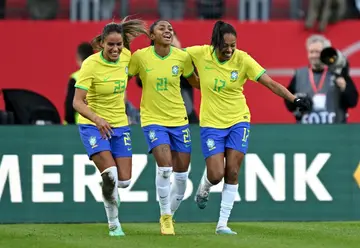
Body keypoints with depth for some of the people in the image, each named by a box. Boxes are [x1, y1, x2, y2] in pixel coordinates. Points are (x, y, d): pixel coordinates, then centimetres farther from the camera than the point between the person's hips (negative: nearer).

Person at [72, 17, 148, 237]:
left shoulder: (126, 57, -6)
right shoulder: (91, 64, -20)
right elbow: (77, 102, -24)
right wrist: (97, 119, -38)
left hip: (119, 125, 5)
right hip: (93, 126, -5)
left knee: (124, 181, -1)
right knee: (110, 174, -21)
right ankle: (114, 224, -1)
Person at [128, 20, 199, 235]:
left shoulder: (182, 57, -5)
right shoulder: (140, 57, -10)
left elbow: (194, 80, 13)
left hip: (179, 120, 3)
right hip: (153, 119, -3)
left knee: (181, 173, 5)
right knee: (165, 166, -20)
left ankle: (169, 216, 27)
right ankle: (165, 217, -3)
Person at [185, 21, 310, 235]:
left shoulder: (243, 59, -14)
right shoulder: (201, 54, -12)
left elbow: (270, 83, -19)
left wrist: (294, 99, -30)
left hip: (238, 121, 0)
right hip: (211, 123, 0)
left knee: (232, 174, -4)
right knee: (216, 175, -7)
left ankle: (223, 224, 6)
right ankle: (203, 189, 31)